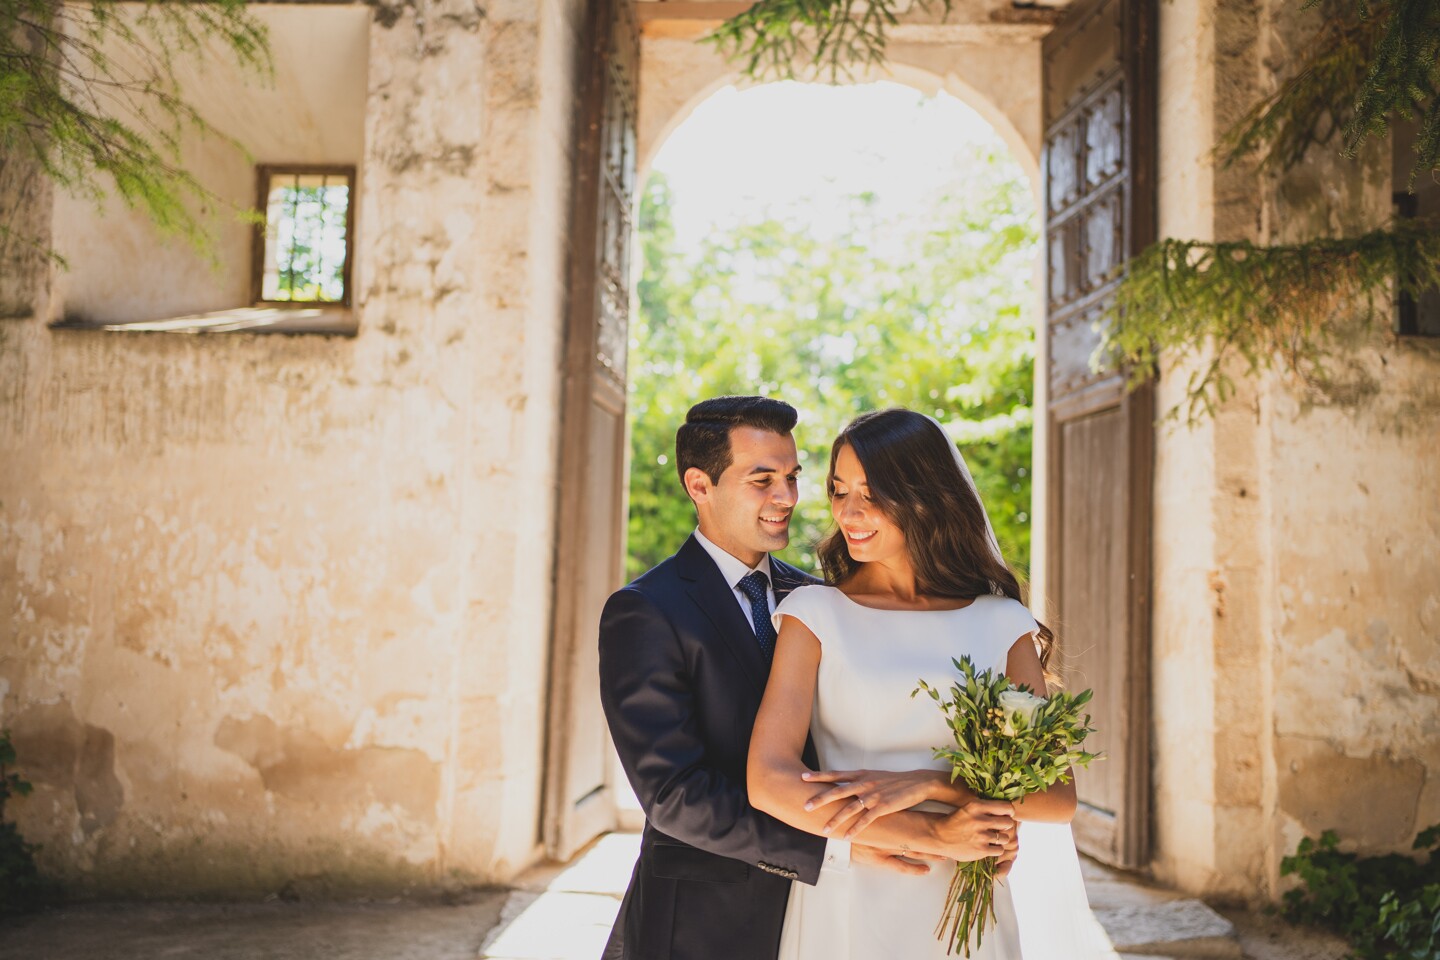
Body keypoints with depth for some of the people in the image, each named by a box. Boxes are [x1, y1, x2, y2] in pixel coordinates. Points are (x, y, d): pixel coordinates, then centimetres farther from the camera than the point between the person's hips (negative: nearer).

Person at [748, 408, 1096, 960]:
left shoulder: (1002, 626, 0)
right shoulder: (814, 613, -4)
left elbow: (1058, 794, -6)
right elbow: (769, 781, -16)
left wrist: (927, 784, -21)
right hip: (846, 908, -1)